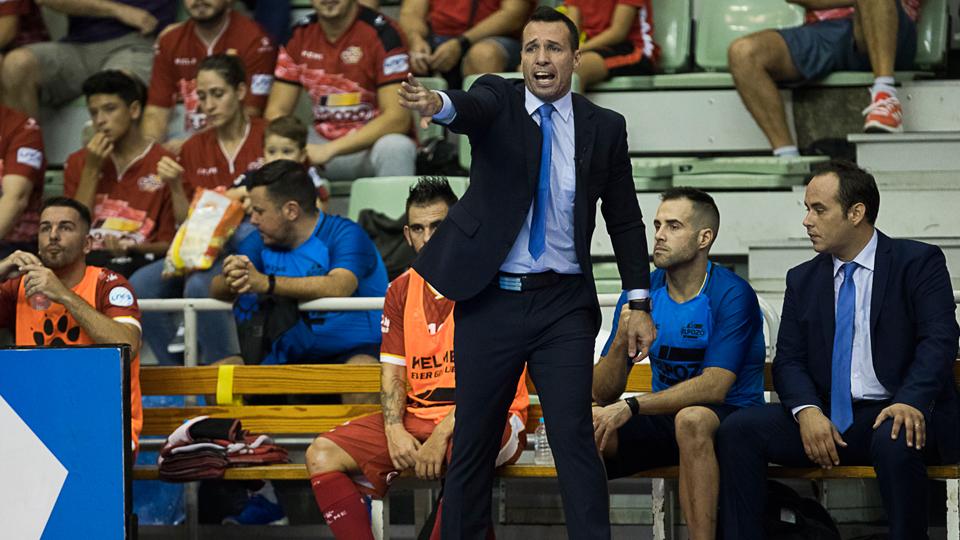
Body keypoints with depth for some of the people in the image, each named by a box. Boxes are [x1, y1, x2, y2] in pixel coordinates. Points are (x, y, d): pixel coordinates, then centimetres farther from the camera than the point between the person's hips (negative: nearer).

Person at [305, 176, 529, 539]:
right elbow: (393, 373, 11)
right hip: (416, 416, 6)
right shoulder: (401, 290, 14)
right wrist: (394, 430, -10)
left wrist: (442, 435, -21)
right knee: (322, 454, -12)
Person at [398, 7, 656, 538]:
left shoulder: (605, 127, 4)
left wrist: (639, 303, 4)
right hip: (491, 300, 0)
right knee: (473, 440, 5)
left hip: (564, 305, 0)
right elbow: (474, 108, -25)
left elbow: (625, 220, 10)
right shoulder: (498, 100, 0)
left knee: (574, 436, -7)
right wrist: (438, 104, -49)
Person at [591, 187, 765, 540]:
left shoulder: (732, 296, -13)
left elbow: (714, 387, -22)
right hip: (663, 421, 5)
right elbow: (603, 394, 0)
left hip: (729, 418, -5)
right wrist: (621, 342, -21)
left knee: (691, 419, -39)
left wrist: (632, 407, -29)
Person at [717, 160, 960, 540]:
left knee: (895, 441, -39)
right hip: (825, 418, 4)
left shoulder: (918, 263, 1)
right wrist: (808, 411, -15)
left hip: (893, 413, -4)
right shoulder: (803, 280, 15)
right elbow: (788, 360, 8)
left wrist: (910, 402, -30)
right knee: (737, 430, -18)